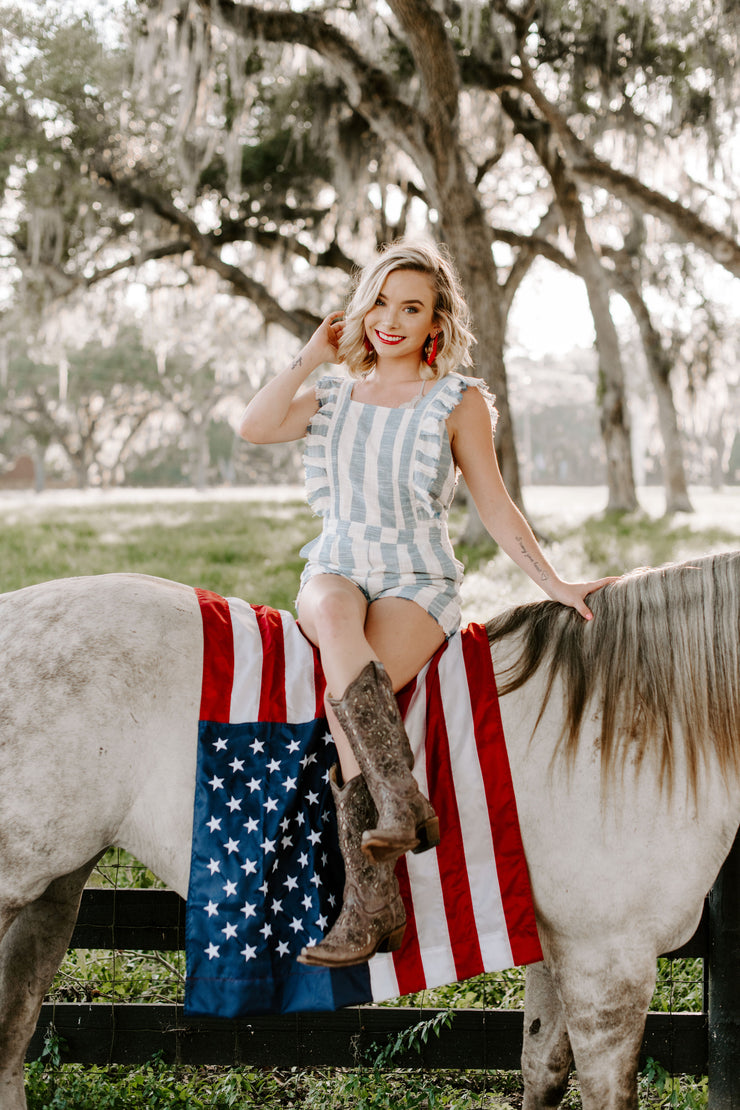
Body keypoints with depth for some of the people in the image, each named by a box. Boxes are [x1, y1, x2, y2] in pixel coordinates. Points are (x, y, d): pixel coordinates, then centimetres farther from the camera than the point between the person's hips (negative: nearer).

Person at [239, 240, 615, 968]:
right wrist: (313, 355, 2)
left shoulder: (458, 401, 7)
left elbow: (496, 510, 7)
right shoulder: (333, 397, 16)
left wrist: (556, 586, 0)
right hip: (334, 571, 3)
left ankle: (370, 907, -30)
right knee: (335, 614, -37)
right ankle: (402, 800, -40)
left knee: (347, 699, -31)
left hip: (418, 584, -2)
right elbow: (253, 427, -3)